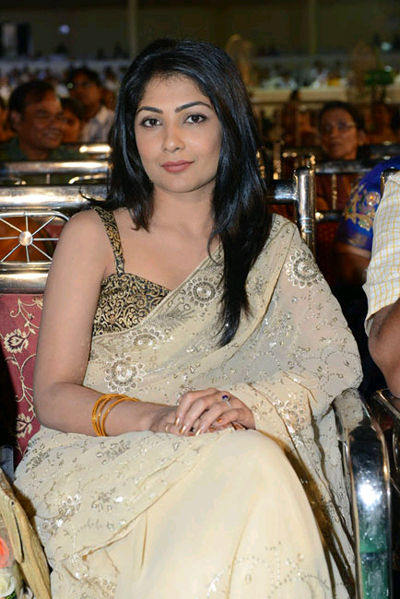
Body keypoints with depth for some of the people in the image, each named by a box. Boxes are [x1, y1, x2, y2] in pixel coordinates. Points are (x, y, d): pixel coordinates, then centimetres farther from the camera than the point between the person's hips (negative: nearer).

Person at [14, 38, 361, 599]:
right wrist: (155, 419, -21)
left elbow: (335, 354, 1)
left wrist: (249, 405, -20)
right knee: (242, 464, -32)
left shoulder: (273, 243, 14)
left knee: (258, 466, -34)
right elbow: (53, 395, -1)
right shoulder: (95, 234, 6)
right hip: (95, 458, -2)